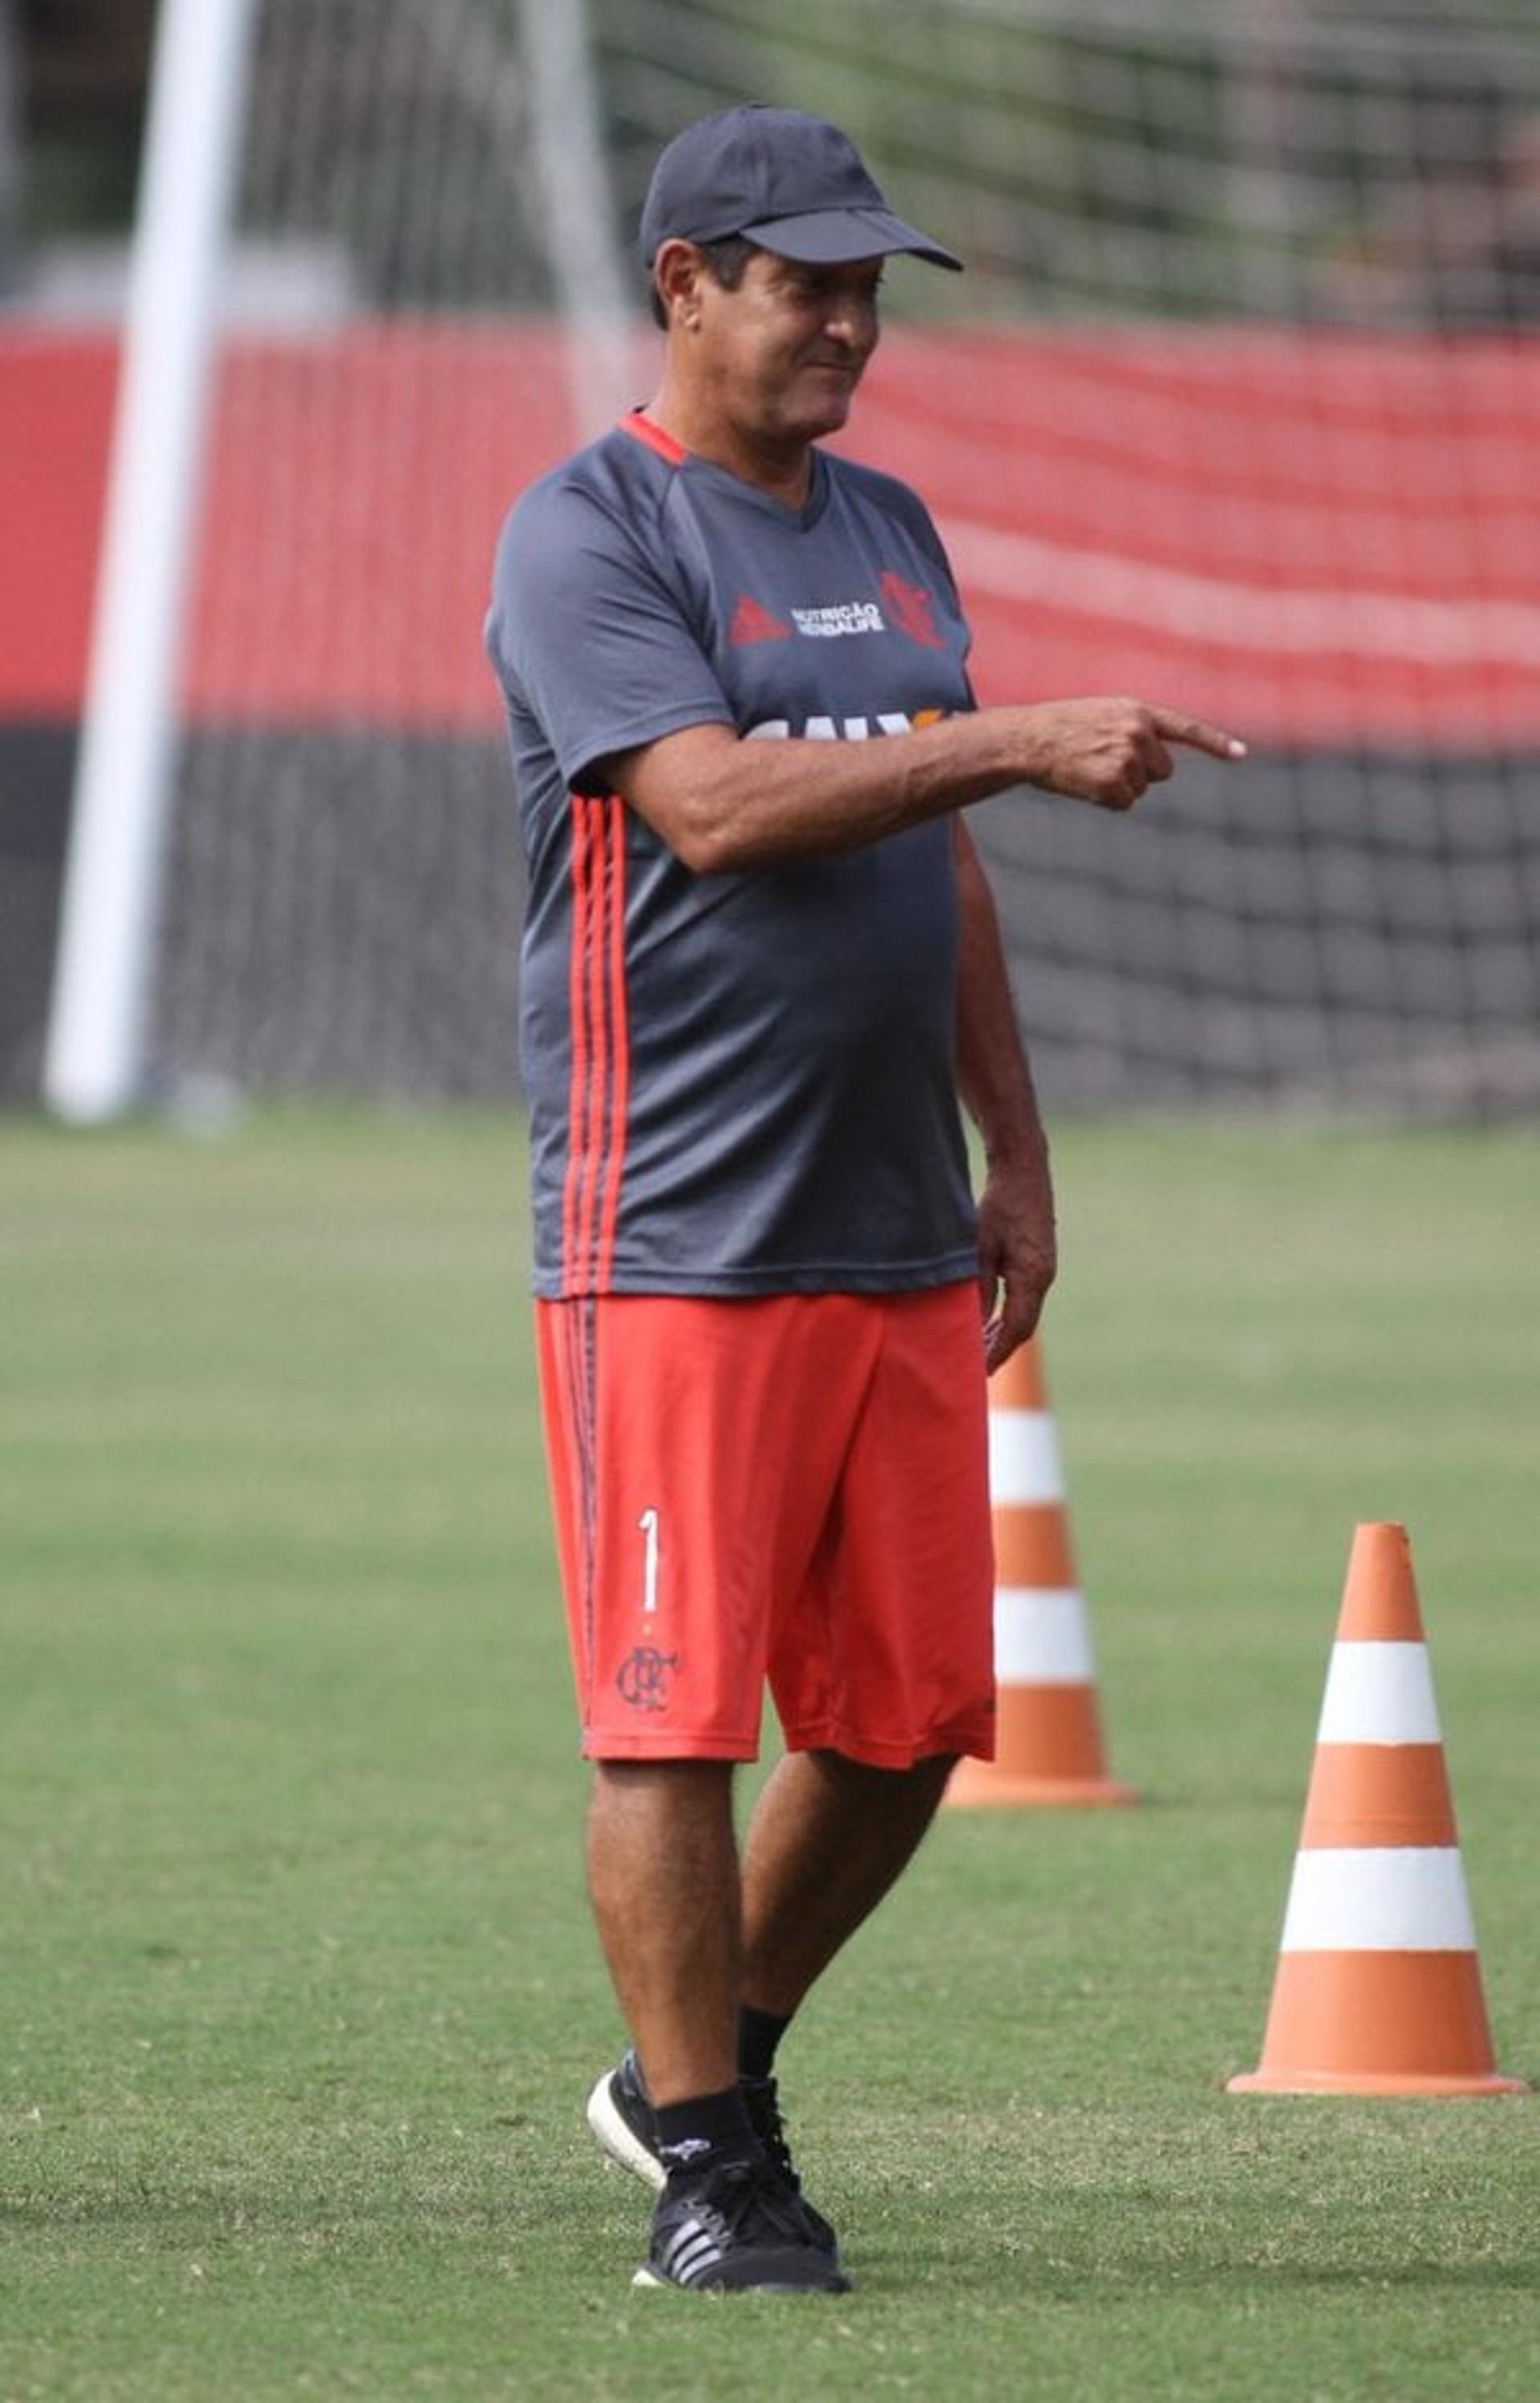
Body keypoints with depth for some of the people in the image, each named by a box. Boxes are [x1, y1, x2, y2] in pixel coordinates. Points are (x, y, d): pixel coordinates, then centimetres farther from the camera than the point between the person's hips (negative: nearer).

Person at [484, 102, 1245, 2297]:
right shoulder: (587, 537, -7)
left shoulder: (891, 537, 17)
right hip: (673, 1240, -7)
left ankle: (698, 2069, 26)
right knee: (676, 1711, -7)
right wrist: (1015, 743, -28)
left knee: (909, 1710, 7)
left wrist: (1015, 1156, 18)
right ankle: (711, 2173, 0)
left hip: (898, 1248, 7)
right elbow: (715, 804, -21)